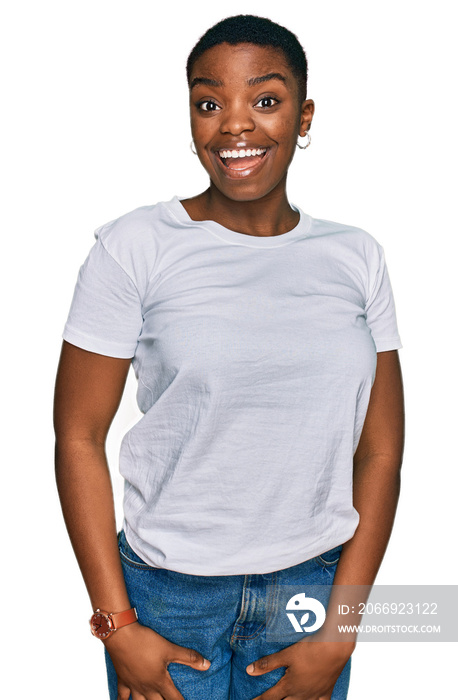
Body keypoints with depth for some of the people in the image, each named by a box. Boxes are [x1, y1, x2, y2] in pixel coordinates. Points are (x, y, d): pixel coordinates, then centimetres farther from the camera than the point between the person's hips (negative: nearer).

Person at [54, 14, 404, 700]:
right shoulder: (134, 249, -9)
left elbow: (381, 450, 0)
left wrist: (338, 637, -4)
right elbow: (79, 436, -7)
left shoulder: (356, 258, 0)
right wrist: (118, 626, -8)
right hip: (168, 589, -2)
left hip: (315, 584, 3)